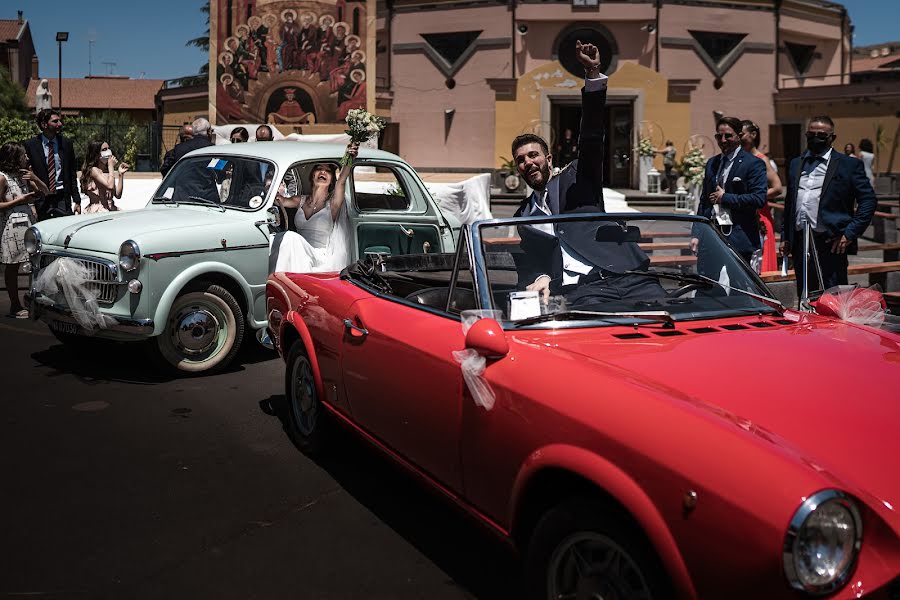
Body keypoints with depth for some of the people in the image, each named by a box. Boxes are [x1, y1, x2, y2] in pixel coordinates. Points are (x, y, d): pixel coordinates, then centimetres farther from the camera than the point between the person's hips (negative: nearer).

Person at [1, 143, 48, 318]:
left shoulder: (24, 175, 14)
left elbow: (45, 192, 18)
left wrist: (35, 178, 1)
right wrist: (19, 200, -11)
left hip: (28, 223, 7)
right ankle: (15, 306, 6)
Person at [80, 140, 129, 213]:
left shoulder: (107, 171, 14)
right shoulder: (93, 170, -6)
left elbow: (118, 195, 9)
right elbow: (110, 186, -22)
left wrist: (121, 174, 5)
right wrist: (111, 166, -8)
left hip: (110, 210, 7)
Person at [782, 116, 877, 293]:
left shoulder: (849, 165, 1)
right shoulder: (796, 164, 16)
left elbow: (869, 200, -3)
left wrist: (850, 233, -11)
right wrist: (785, 237, 13)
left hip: (830, 243, -5)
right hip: (799, 243, 5)